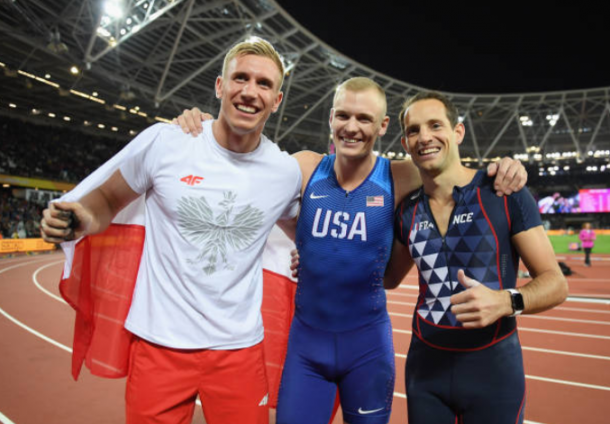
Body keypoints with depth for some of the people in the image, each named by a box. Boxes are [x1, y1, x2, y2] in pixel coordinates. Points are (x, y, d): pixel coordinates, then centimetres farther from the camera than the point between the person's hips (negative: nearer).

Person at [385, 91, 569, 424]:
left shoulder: (505, 193, -11)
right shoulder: (407, 211, 0)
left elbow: (555, 283, -8)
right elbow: (390, 278, 14)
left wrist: (506, 302, -27)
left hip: (493, 365, -2)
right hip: (425, 365, 3)